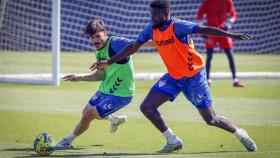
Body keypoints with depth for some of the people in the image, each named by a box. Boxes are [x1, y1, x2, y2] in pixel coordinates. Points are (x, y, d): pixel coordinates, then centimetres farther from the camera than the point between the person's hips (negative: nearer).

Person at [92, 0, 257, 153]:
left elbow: (205, 29, -28)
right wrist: (109, 62, 10)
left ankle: (240, 134, 25)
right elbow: (134, 47, 10)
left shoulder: (177, 26, -22)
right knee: (147, 107, -5)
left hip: (194, 76, -7)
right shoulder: (151, 29, -2)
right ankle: (173, 141, 9)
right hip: (173, 77, 7)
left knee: (211, 120, -3)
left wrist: (231, 35, -37)